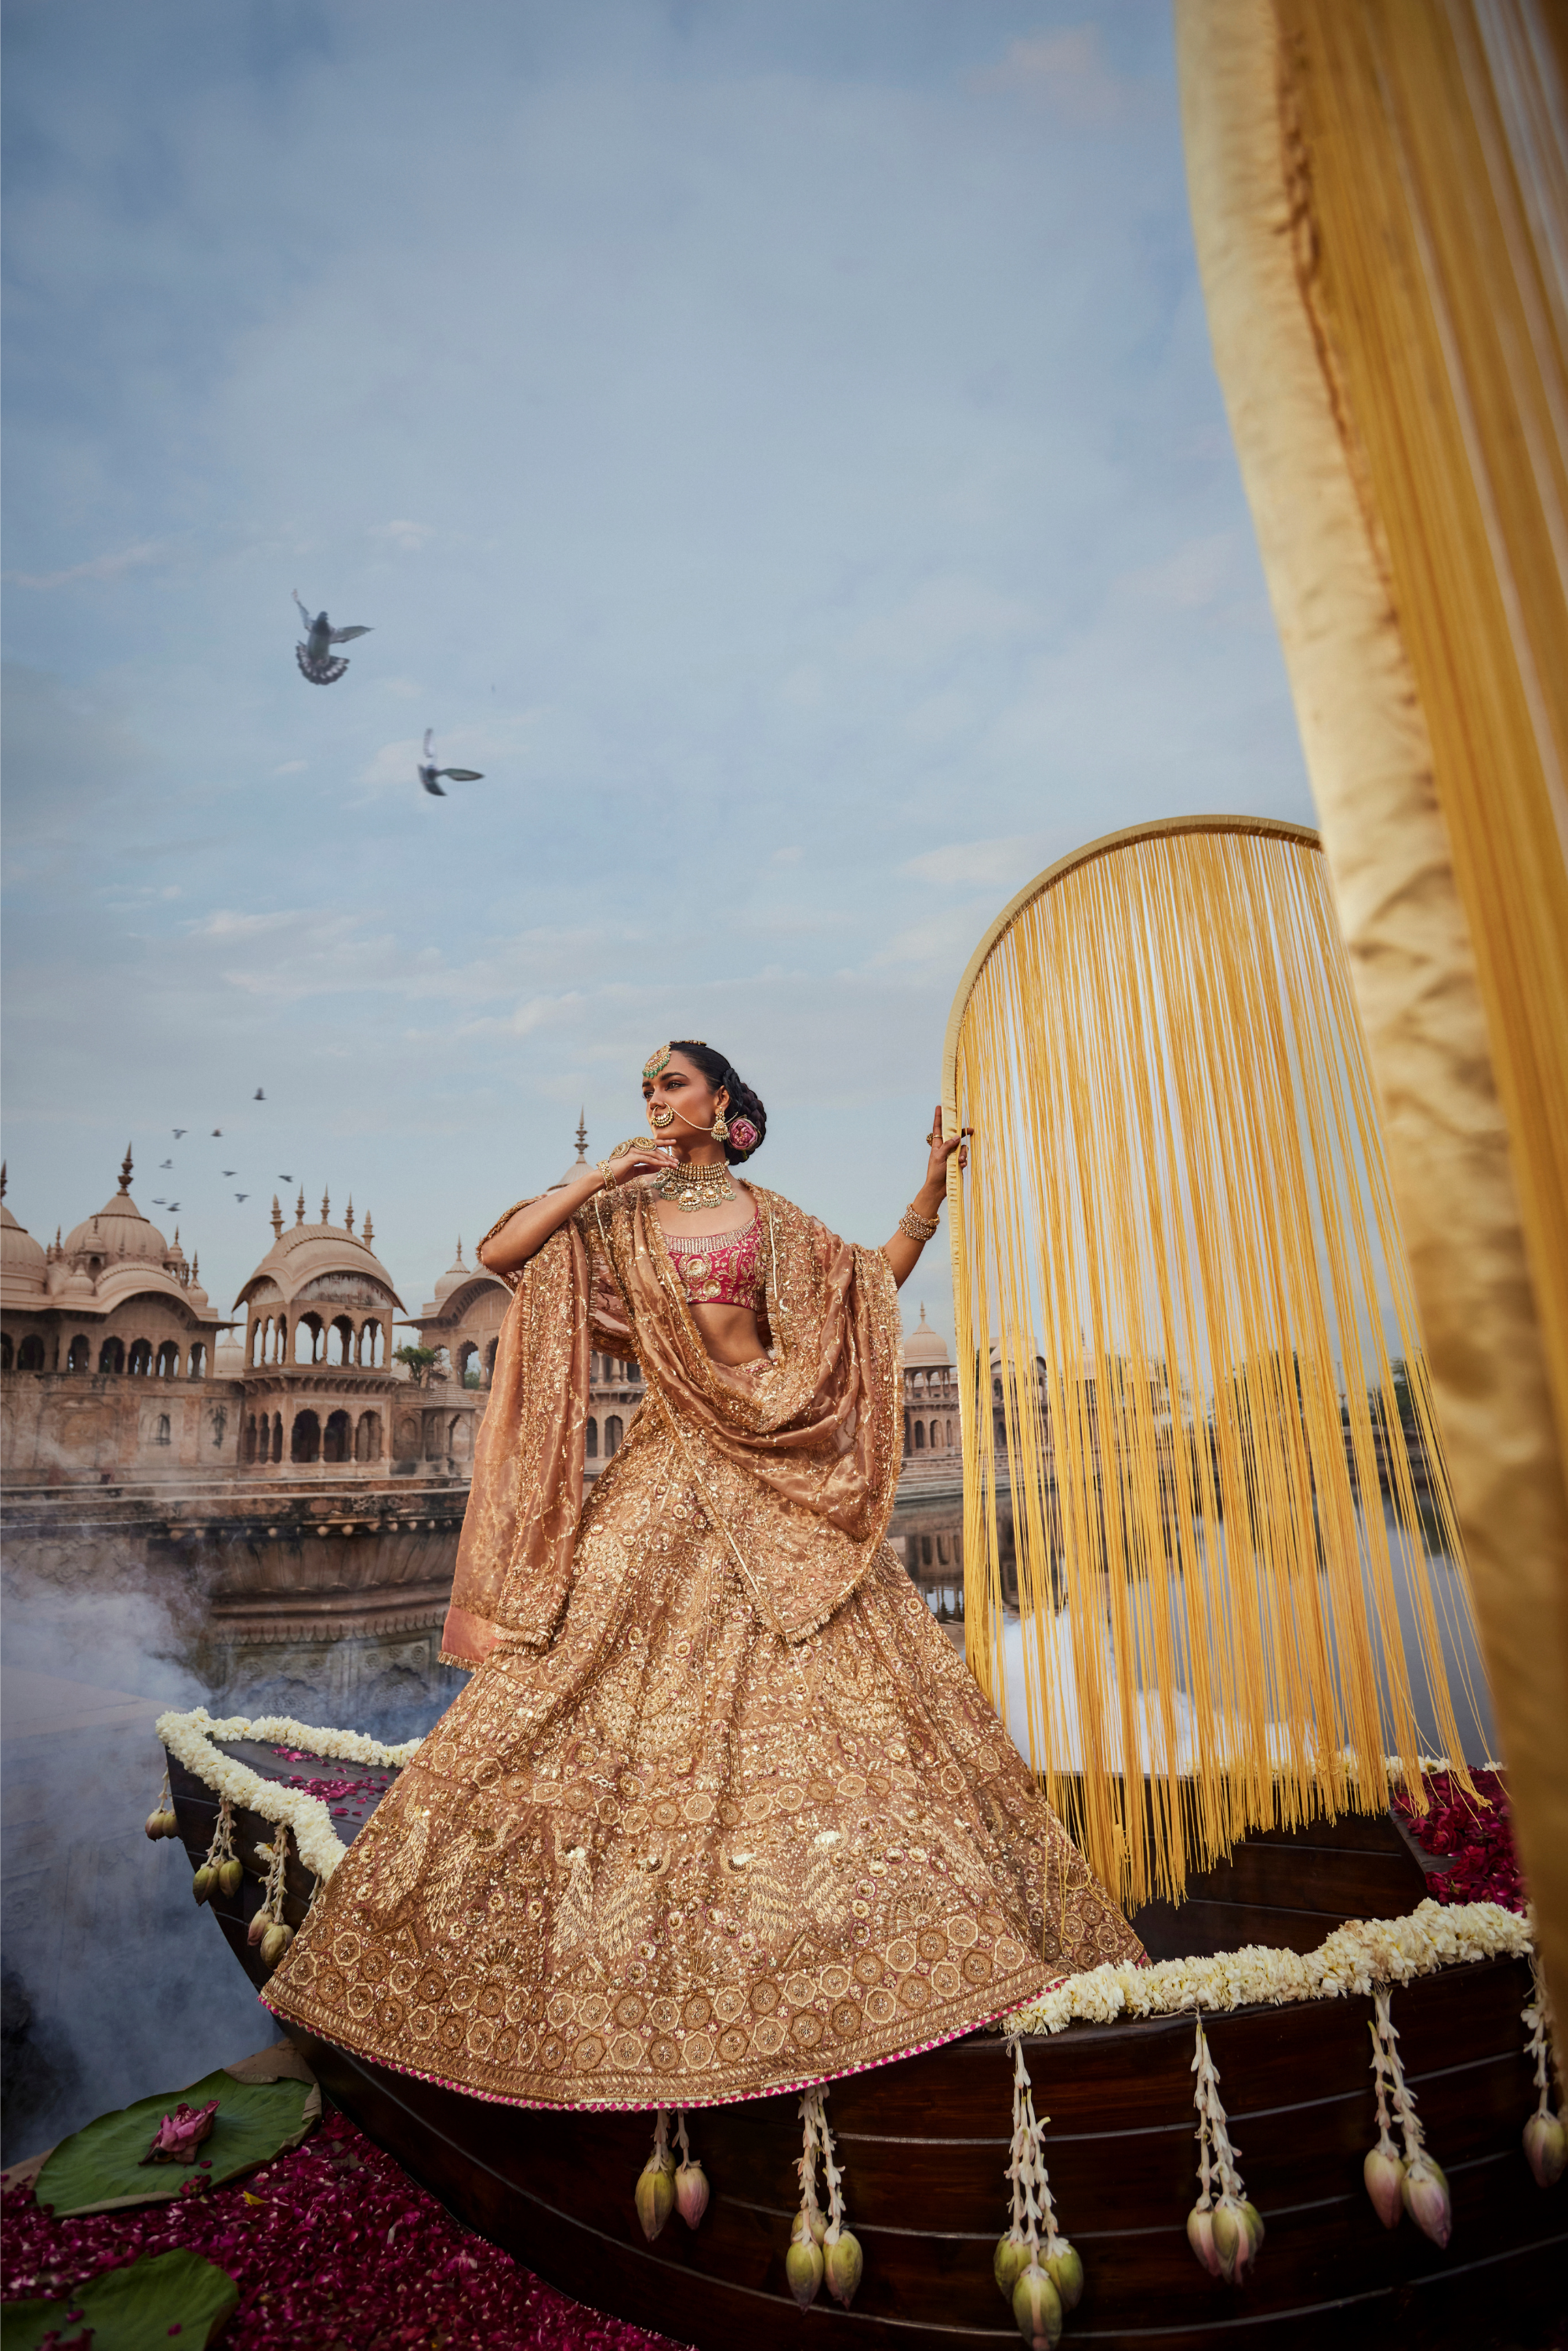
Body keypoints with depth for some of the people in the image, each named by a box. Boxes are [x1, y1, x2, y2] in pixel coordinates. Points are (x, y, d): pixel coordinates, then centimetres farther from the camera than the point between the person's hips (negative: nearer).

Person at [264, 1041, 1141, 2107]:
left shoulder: (770, 1216, 9)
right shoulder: (622, 1212, 5)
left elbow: (876, 1279, 14)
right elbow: (498, 1251, -6)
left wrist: (930, 1191, 5)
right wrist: (601, 1175, -11)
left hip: (781, 1469, 1)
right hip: (675, 1471, 0)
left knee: (834, 1678, 4)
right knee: (615, 1662, -2)